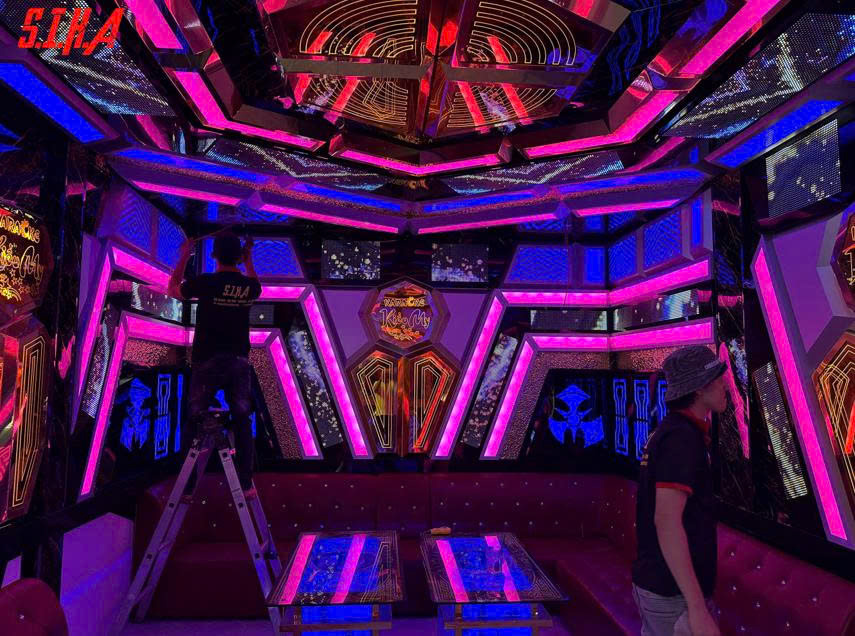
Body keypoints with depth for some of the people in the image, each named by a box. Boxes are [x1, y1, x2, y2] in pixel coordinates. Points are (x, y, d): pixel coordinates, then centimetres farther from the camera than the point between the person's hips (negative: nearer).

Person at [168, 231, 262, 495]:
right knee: (242, 422, 8)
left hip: (207, 362, -2)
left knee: (195, 420, 8)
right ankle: (246, 483, 12)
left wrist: (184, 256, 20)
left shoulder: (204, 283, -10)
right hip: (239, 362, 3)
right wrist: (249, 259, 32)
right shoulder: (249, 286, 0)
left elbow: (173, 289, 10)